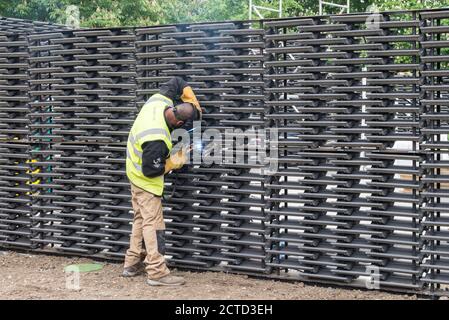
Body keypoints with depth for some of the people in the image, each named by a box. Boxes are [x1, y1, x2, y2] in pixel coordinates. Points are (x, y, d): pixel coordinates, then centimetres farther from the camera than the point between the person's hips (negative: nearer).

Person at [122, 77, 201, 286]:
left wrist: (195, 106, -4)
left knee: (141, 218, 16)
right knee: (153, 223, -7)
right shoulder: (157, 140, -37)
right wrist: (175, 162, -15)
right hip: (145, 179, -10)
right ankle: (157, 272, -6)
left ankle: (132, 264, 23)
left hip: (135, 171, 10)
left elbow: (178, 82, 1)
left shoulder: (160, 100, -16)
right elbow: (150, 171, -27)